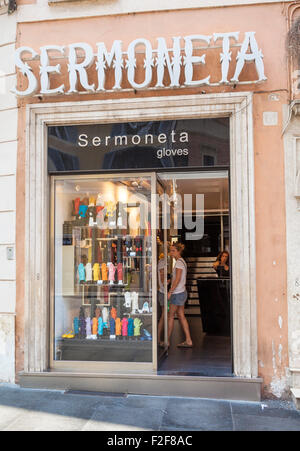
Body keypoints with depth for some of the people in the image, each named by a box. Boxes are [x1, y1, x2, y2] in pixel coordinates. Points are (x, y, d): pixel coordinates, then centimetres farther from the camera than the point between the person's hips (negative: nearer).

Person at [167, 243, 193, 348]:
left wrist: (170, 292, -17)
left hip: (177, 293, -9)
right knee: (181, 316, 11)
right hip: (182, 292, 9)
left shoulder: (179, 262, -15)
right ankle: (188, 341, 13)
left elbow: (177, 279, -19)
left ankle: (167, 341, 10)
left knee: (170, 316, 1)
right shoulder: (182, 261, 14)